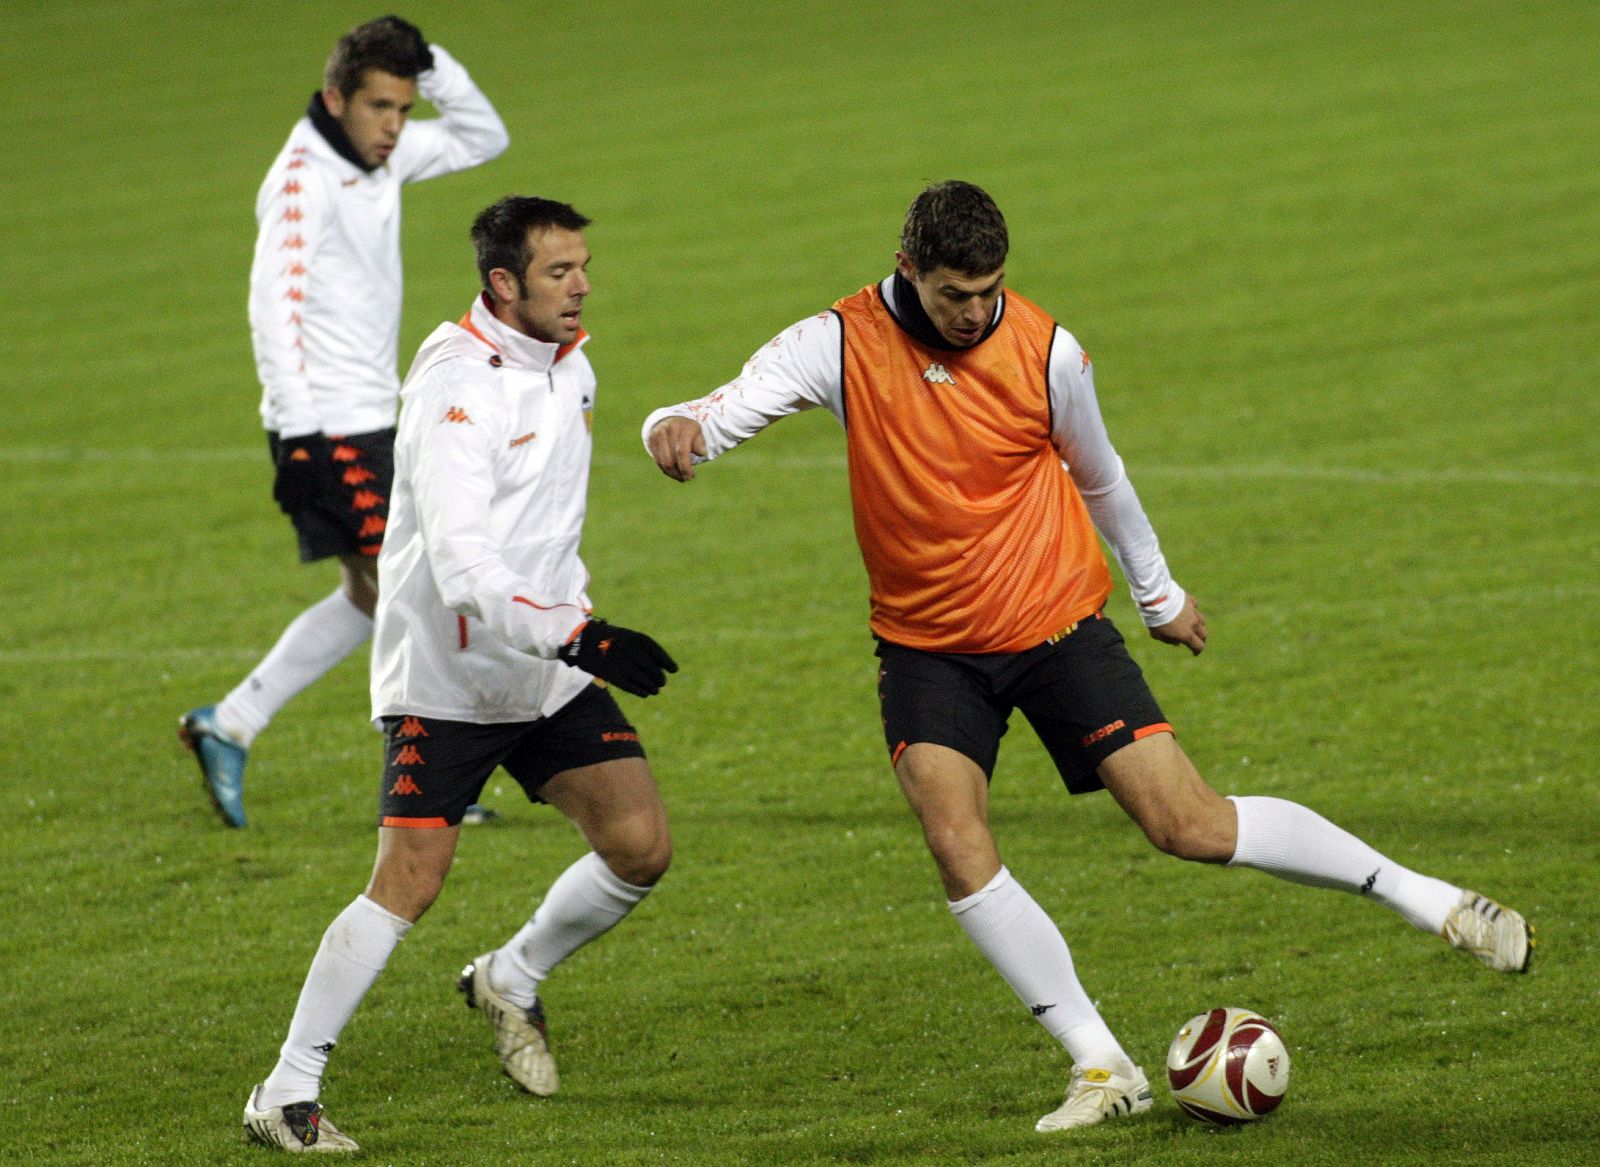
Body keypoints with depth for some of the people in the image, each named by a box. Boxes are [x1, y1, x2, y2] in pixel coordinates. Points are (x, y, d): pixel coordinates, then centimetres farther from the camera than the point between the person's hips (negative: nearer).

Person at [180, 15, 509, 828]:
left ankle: (227, 728, 18)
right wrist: (300, 435, -28)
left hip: (369, 422, 9)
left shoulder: (383, 160, 11)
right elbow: (275, 302, -22)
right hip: (326, 427, -9)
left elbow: (481, 141, 21)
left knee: (369, 599, 13)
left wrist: (433, 65, 3)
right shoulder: (303, 179, -15)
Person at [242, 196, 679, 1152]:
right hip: (447, 674, -7)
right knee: (410, 883, -13)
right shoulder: (456, 386, -21)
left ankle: (512, 981, 23)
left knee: (641, 847, -3)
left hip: (548, 667, 7)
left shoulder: (568, 364, 6)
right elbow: (463, 569, -30)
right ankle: (287, 1093, -4)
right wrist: (576, 637, -38)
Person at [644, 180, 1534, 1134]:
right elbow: (727, 410, -20)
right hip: (928, 650, 1)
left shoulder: (1047, 352, -9)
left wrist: (1158, 592, 22)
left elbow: (1098, 476, 9)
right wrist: (679, 430, -45)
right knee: (958, 846, -21)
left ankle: (1434, 901, 9)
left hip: (1057, 622, -1)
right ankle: (1103, 1068, -13)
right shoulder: (844, 346, -11)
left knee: (1193, 827, -7)